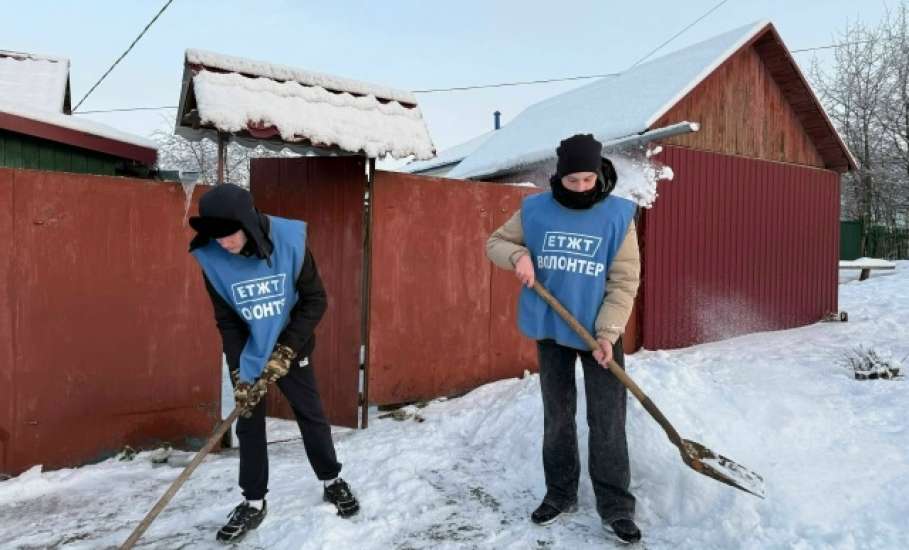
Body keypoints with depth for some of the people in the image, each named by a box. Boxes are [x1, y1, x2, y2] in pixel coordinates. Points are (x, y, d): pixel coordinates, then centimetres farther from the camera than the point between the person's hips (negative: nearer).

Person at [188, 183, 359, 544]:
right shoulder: (212, 259, -18)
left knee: (311, 416, 9)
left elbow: (315, 301, -16)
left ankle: (332, 482, 29)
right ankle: (253, 503, 24)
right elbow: (226, 320, -10)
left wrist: (286, 350, -20)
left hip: (290, 347, -1)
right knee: (249, 425, 7)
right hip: (246, 352, 1)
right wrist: (239, 373, -15)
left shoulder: (290, 242, -24)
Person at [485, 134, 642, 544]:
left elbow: (624, 282, -9)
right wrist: (517, 255, -15)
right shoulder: (535, 210, -4)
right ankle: (560, 494, 31)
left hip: (600, 332, -2)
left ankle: (615, 508, 18)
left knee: (607, 421, 2)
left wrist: (606, 332, -17)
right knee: (557, 417, 14)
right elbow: (496, 242, 7)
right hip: (550, 330, 2)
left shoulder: (618, 215, -9)